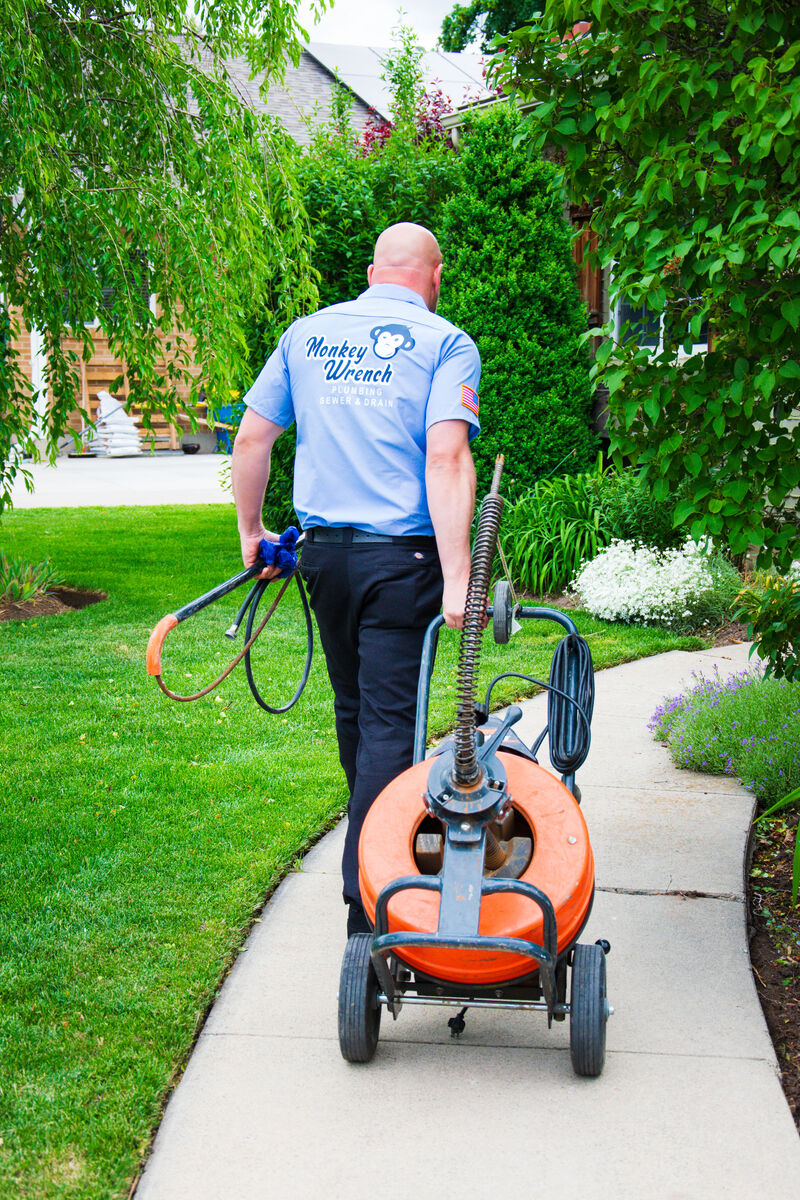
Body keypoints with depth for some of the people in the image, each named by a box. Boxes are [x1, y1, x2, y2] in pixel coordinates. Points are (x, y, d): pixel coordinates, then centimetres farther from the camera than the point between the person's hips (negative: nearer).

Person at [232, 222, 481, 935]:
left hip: (323, 551, 5)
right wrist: (457, 576, -20)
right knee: (390, 722, -2)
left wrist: (251, 530, 20)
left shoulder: (307, 333, 10)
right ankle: (367, 903, -3)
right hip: (402, 555, -5)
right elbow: (447, 457, -17)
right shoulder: (445, 342, -5)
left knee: (354, 710, 21)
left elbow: (252, 438, 8)